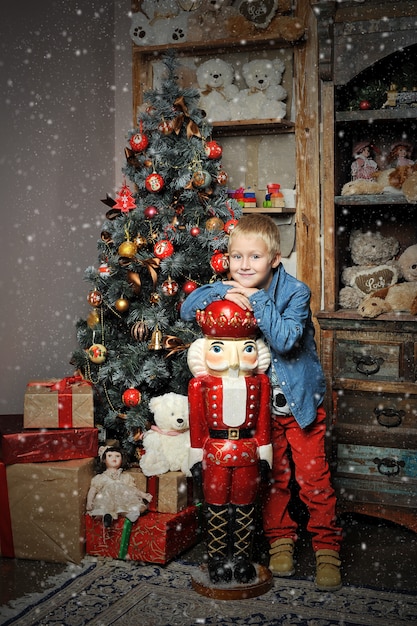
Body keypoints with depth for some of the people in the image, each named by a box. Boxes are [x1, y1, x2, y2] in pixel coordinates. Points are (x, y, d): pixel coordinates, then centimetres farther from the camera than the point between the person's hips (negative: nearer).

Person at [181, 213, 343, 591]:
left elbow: (285, 340, -30)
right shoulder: (230, 290, -5)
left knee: (313, 476, 0)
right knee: (272, 476, 13)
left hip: (300, 400, -3)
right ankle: (280, 539, 30)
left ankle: (327, 546, 16)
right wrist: (221, 291, -25)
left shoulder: (295, 292, -19)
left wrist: (258, 301, -32)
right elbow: (187, 310, -10)